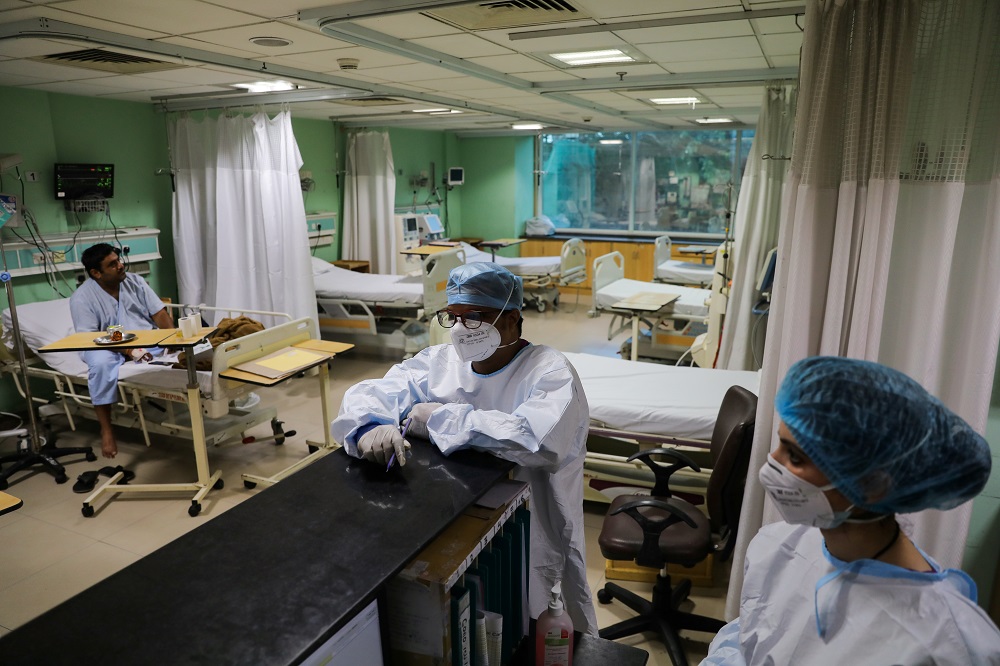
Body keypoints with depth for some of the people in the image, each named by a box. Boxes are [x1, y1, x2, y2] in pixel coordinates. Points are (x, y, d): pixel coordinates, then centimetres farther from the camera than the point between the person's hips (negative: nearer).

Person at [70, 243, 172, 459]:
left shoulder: (134, 281, 3)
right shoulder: (82, 298, -10)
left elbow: (159, 314, 1)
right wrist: (128, 351, -31)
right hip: (109, 346, -4)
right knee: (101, 363, -37)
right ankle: (106, 429, -28)